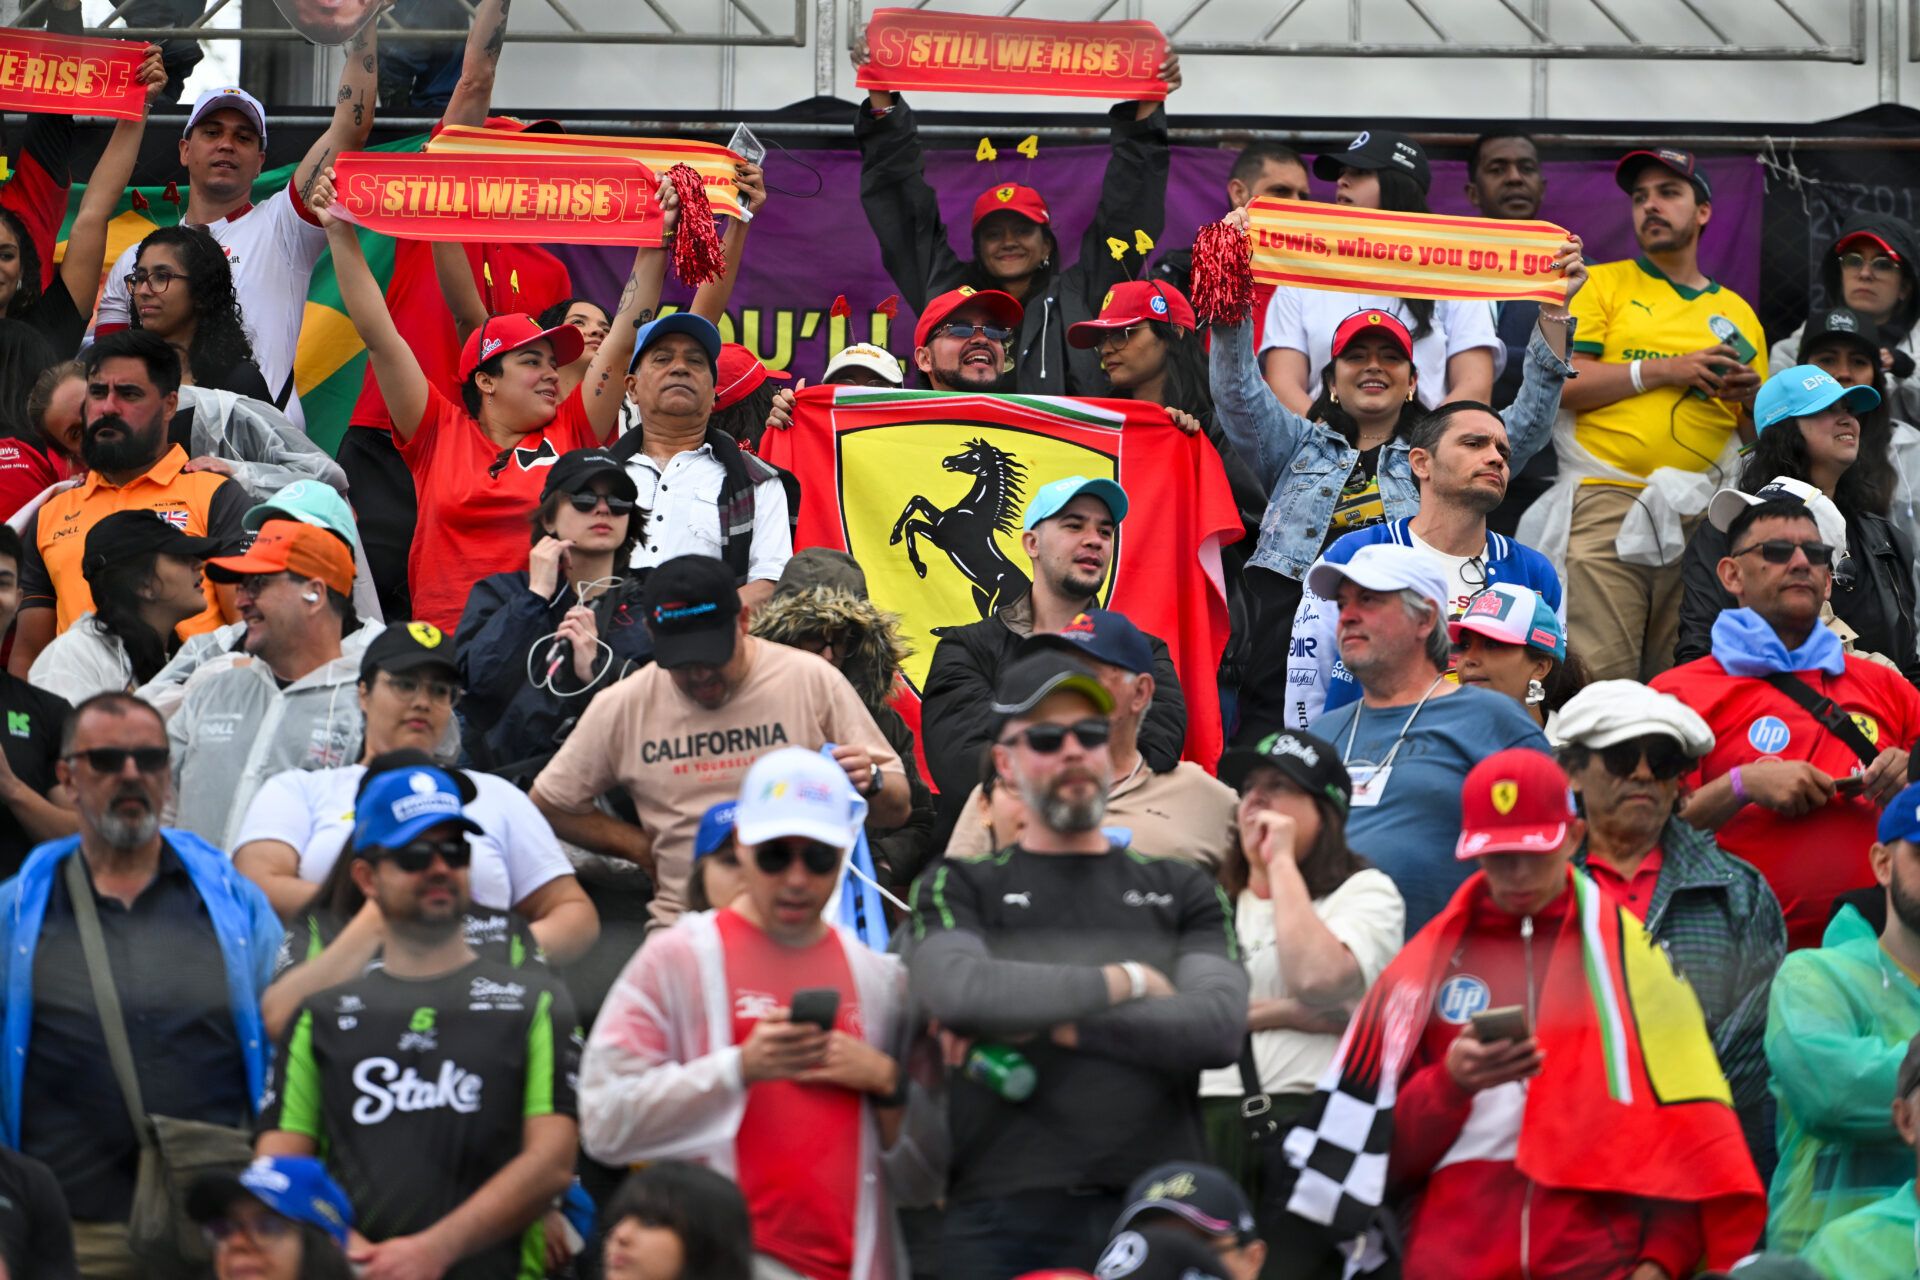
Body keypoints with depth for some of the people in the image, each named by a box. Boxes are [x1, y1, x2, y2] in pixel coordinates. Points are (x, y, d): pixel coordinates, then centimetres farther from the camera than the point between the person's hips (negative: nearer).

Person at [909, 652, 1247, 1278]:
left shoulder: (1182, 891, 16)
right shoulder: (959, 890, 10)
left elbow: (1220, 1025, -1)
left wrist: (1061, 1024, -7)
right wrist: (1123, 982, -3)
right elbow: (958, 992, -12)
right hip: (1008, 1219, -1)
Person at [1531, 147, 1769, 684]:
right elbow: (1557, 383, -3)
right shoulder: (1604, 285, 12)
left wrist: (1751, 398, 0)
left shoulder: (1738, 313, 20)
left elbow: (1760, 433, 23)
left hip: (1702, 516, 3)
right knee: (1601, 679, -14)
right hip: (1607, 505, -3)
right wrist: (1664, 370, -7)